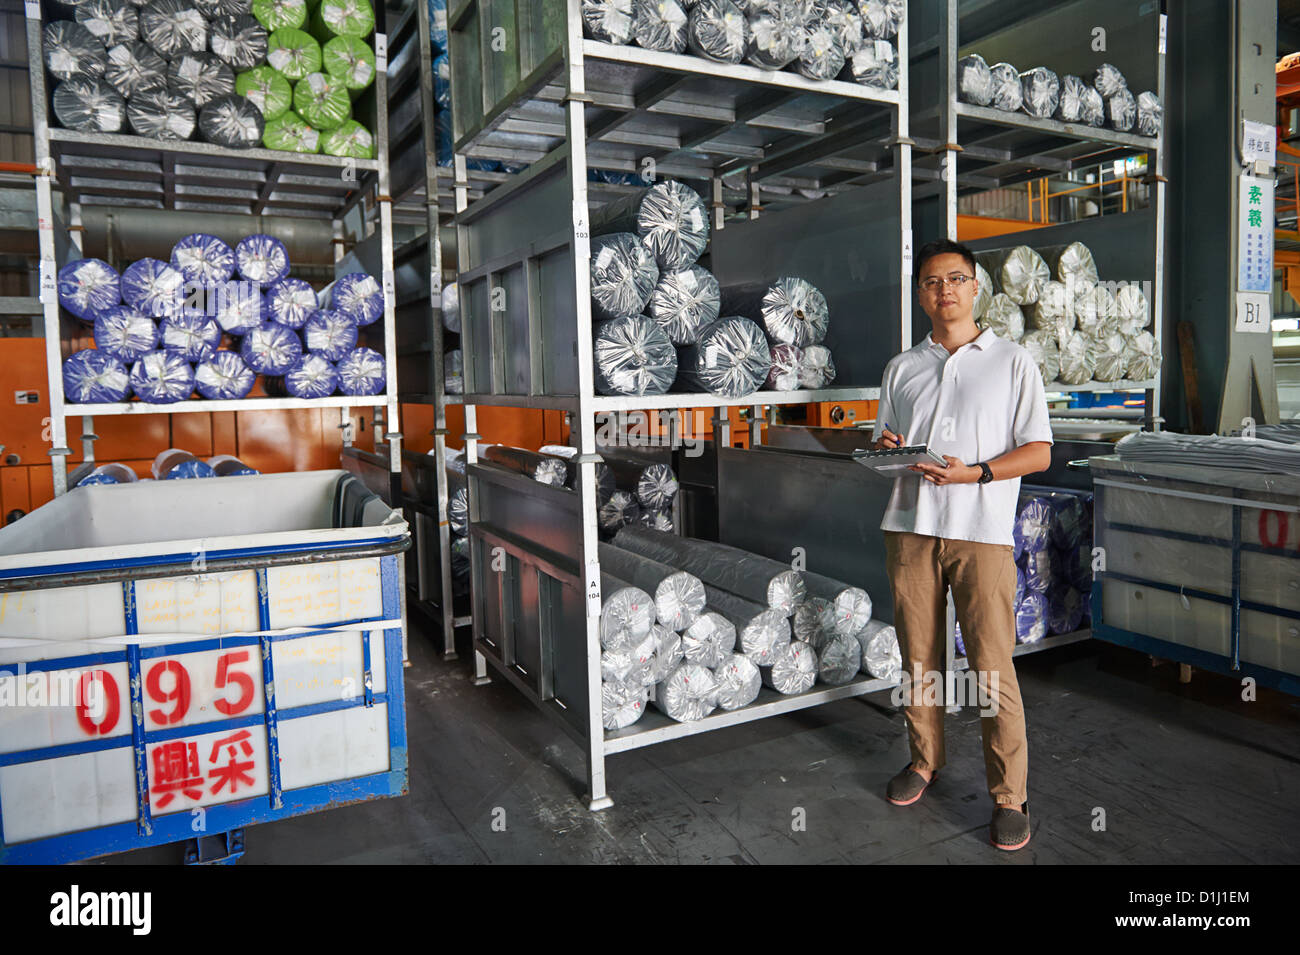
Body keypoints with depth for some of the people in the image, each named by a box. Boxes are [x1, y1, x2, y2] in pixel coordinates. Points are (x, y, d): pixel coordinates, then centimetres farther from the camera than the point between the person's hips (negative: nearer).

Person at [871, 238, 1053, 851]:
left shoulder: (1012, 362, 5)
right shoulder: (901, 368, 15)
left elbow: (1039, 453, 1)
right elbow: (882, 441, 20)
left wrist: (975, 472, -14)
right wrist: (884, 449, -5)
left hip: (981, 531, -3)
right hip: (910, 527, 3)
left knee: (992, 666, -4)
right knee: (919, 656, 10)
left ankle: (1009, 795, 9)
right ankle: (925, 758, 29)